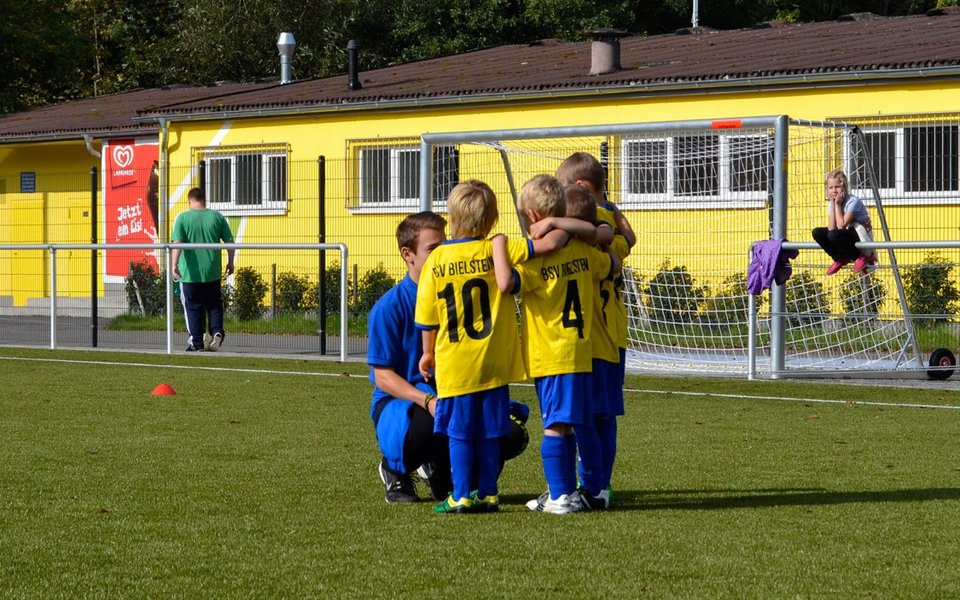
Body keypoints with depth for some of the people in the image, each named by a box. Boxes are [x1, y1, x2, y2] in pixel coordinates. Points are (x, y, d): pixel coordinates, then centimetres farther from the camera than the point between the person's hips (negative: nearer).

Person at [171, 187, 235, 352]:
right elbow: (229, 241, 4)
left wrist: (174, 264, -18)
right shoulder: (217, 217, 2)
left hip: (190, 272, -2)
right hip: (212, 272, 2)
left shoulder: (182, 218, -5)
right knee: (214, 304, 16)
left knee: (193, 307, 6)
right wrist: (230, 262, 16)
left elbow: (177, 243, -15)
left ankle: (196, 342, 7)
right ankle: (216, 331, -5)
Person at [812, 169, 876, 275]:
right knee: (817, 232, -8)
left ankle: (861, 257, -11)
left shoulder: (853, 201, -20)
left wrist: (837, 204, -20)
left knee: (834, 235, -33)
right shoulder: (831, 202, 1)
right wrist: (833, 204, -14)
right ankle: (841, 259, 5)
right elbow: (831, 228, -11)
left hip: (862, 237, -7)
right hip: (847, 236, 7)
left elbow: (841, 226, -27)